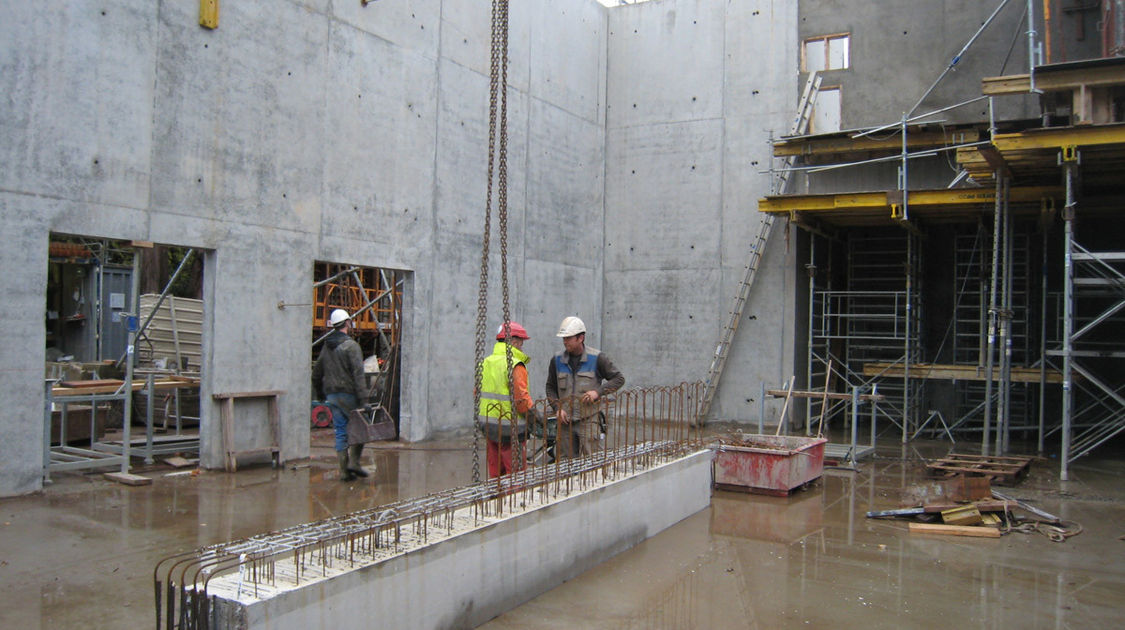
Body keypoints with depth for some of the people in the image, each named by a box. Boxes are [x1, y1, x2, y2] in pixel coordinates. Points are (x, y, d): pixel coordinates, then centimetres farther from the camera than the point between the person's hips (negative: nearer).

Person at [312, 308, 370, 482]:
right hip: (348, 394, -7)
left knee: (341, 432, 8)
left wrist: (320, 393, 31)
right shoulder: (351, 345, -11)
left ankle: (344, 471, 7)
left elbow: (316, 373, 20)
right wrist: (363, 399, -19)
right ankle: (354, 462, -3)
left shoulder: (326, 346, 13)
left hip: (331, 394, 7)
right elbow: (358, 374, -18)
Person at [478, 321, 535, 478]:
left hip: (488, 426, 8)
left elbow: (478, 394, 15)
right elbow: (521, 398, -19)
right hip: (509, 427, -8)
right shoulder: (514, 365, -15)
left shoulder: (485, 363, 11)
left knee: (495, 473, 15)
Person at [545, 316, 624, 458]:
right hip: (566, 421, 3)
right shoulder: (557, 360, 5)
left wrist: (598, 391, -14)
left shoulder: (597, 358, -5)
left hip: (589, 420, -3)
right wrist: (557, 408, -2)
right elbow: (550, 388, 14)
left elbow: (619, 378, 1)